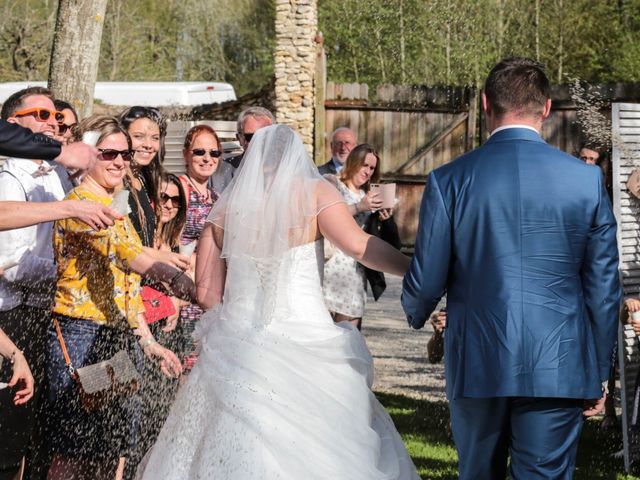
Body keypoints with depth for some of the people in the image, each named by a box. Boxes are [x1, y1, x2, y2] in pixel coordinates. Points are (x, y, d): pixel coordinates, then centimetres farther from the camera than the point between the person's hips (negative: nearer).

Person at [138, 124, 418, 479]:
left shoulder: (227, 205, 8)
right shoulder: (313, 193, 0)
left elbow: (207, 293, 7)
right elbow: (357, 245, -15)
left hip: (237, 342, 3)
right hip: (305, 345, -3)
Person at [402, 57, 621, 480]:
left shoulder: (450, 180, -4)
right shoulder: (586, 180, -3)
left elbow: (426, 282, 0)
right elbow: (604, 288, 1)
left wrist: (416, 314, 24)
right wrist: (600, 373, 12)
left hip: (477, 365, 1)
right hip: (559, 367, 0)